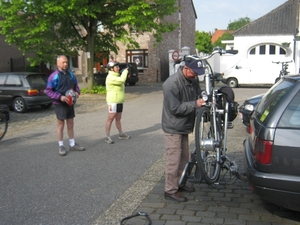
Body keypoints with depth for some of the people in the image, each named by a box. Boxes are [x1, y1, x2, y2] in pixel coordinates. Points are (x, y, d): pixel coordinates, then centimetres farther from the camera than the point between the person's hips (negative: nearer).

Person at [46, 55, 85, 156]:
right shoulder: (54, 76, -12)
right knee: (61, 124, 2)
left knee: (70, 124, 14)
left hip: (70, 103, 6)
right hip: (60, 104, -6)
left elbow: (76, 85, 19)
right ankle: (61, 146, 13)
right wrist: (60, 97, -23)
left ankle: (72, 144, 25)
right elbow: (48, 91, -12)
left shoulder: (70, 74, 7)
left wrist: (77, 92, -3)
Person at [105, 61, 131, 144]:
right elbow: (121, 80, -27)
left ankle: (121, 134, 27)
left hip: (119, 101, 10)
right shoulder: (110, 77, -16)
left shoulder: (116, 76, 17)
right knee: (110, 119, -7)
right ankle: (107, 137, -4)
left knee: (118, 119, 17)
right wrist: (125, 71, -15)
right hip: (113, 102, -10)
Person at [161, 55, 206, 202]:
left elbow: (198, 95, 9)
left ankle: (179, 183, 35)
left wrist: (206, 101, -12)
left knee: (184, 157, 19)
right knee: (174, 160, -2)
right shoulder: (172, 84, -25)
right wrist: (195, 104, -28)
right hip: (173, 128, -8)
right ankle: (170, 190, 11)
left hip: (184, 126, 9)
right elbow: (175, 108, -26)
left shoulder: (193, 80, 0)